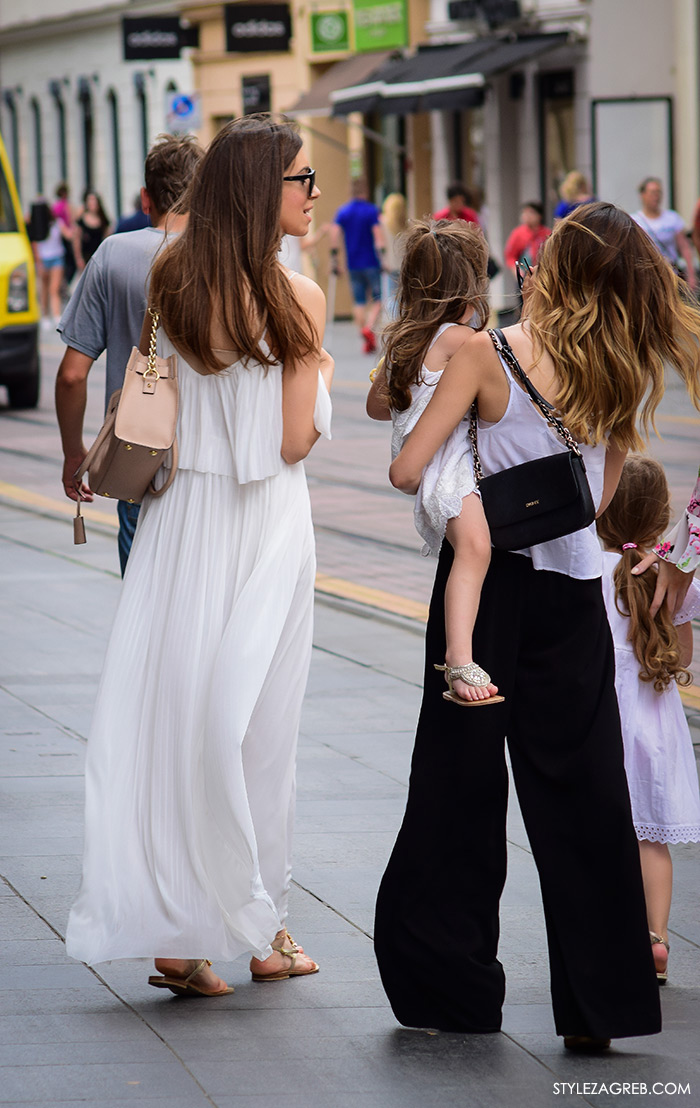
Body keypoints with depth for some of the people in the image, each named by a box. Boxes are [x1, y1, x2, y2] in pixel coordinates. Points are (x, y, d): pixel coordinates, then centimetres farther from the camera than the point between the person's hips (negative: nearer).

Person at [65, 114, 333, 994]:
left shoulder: (171, 279, 2)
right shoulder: (295, 298, -12)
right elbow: (295, 441, -9)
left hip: (179, 517, 4)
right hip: (263, 526, -4)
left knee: (170, 712, 5)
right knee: (253, 721, 4)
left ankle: (172, 931, 3)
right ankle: (259, 930, 14)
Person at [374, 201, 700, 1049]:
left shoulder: (490, 353, -11)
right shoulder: (629, 371, 0)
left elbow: (407, 468, -11)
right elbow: (603, 494, 8)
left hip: (488, 575, -3)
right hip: (574, 589, 3)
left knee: (460, 780, 8)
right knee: (582, 795, 6)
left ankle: (451, 987, 14)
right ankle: (599, 1005, 6)